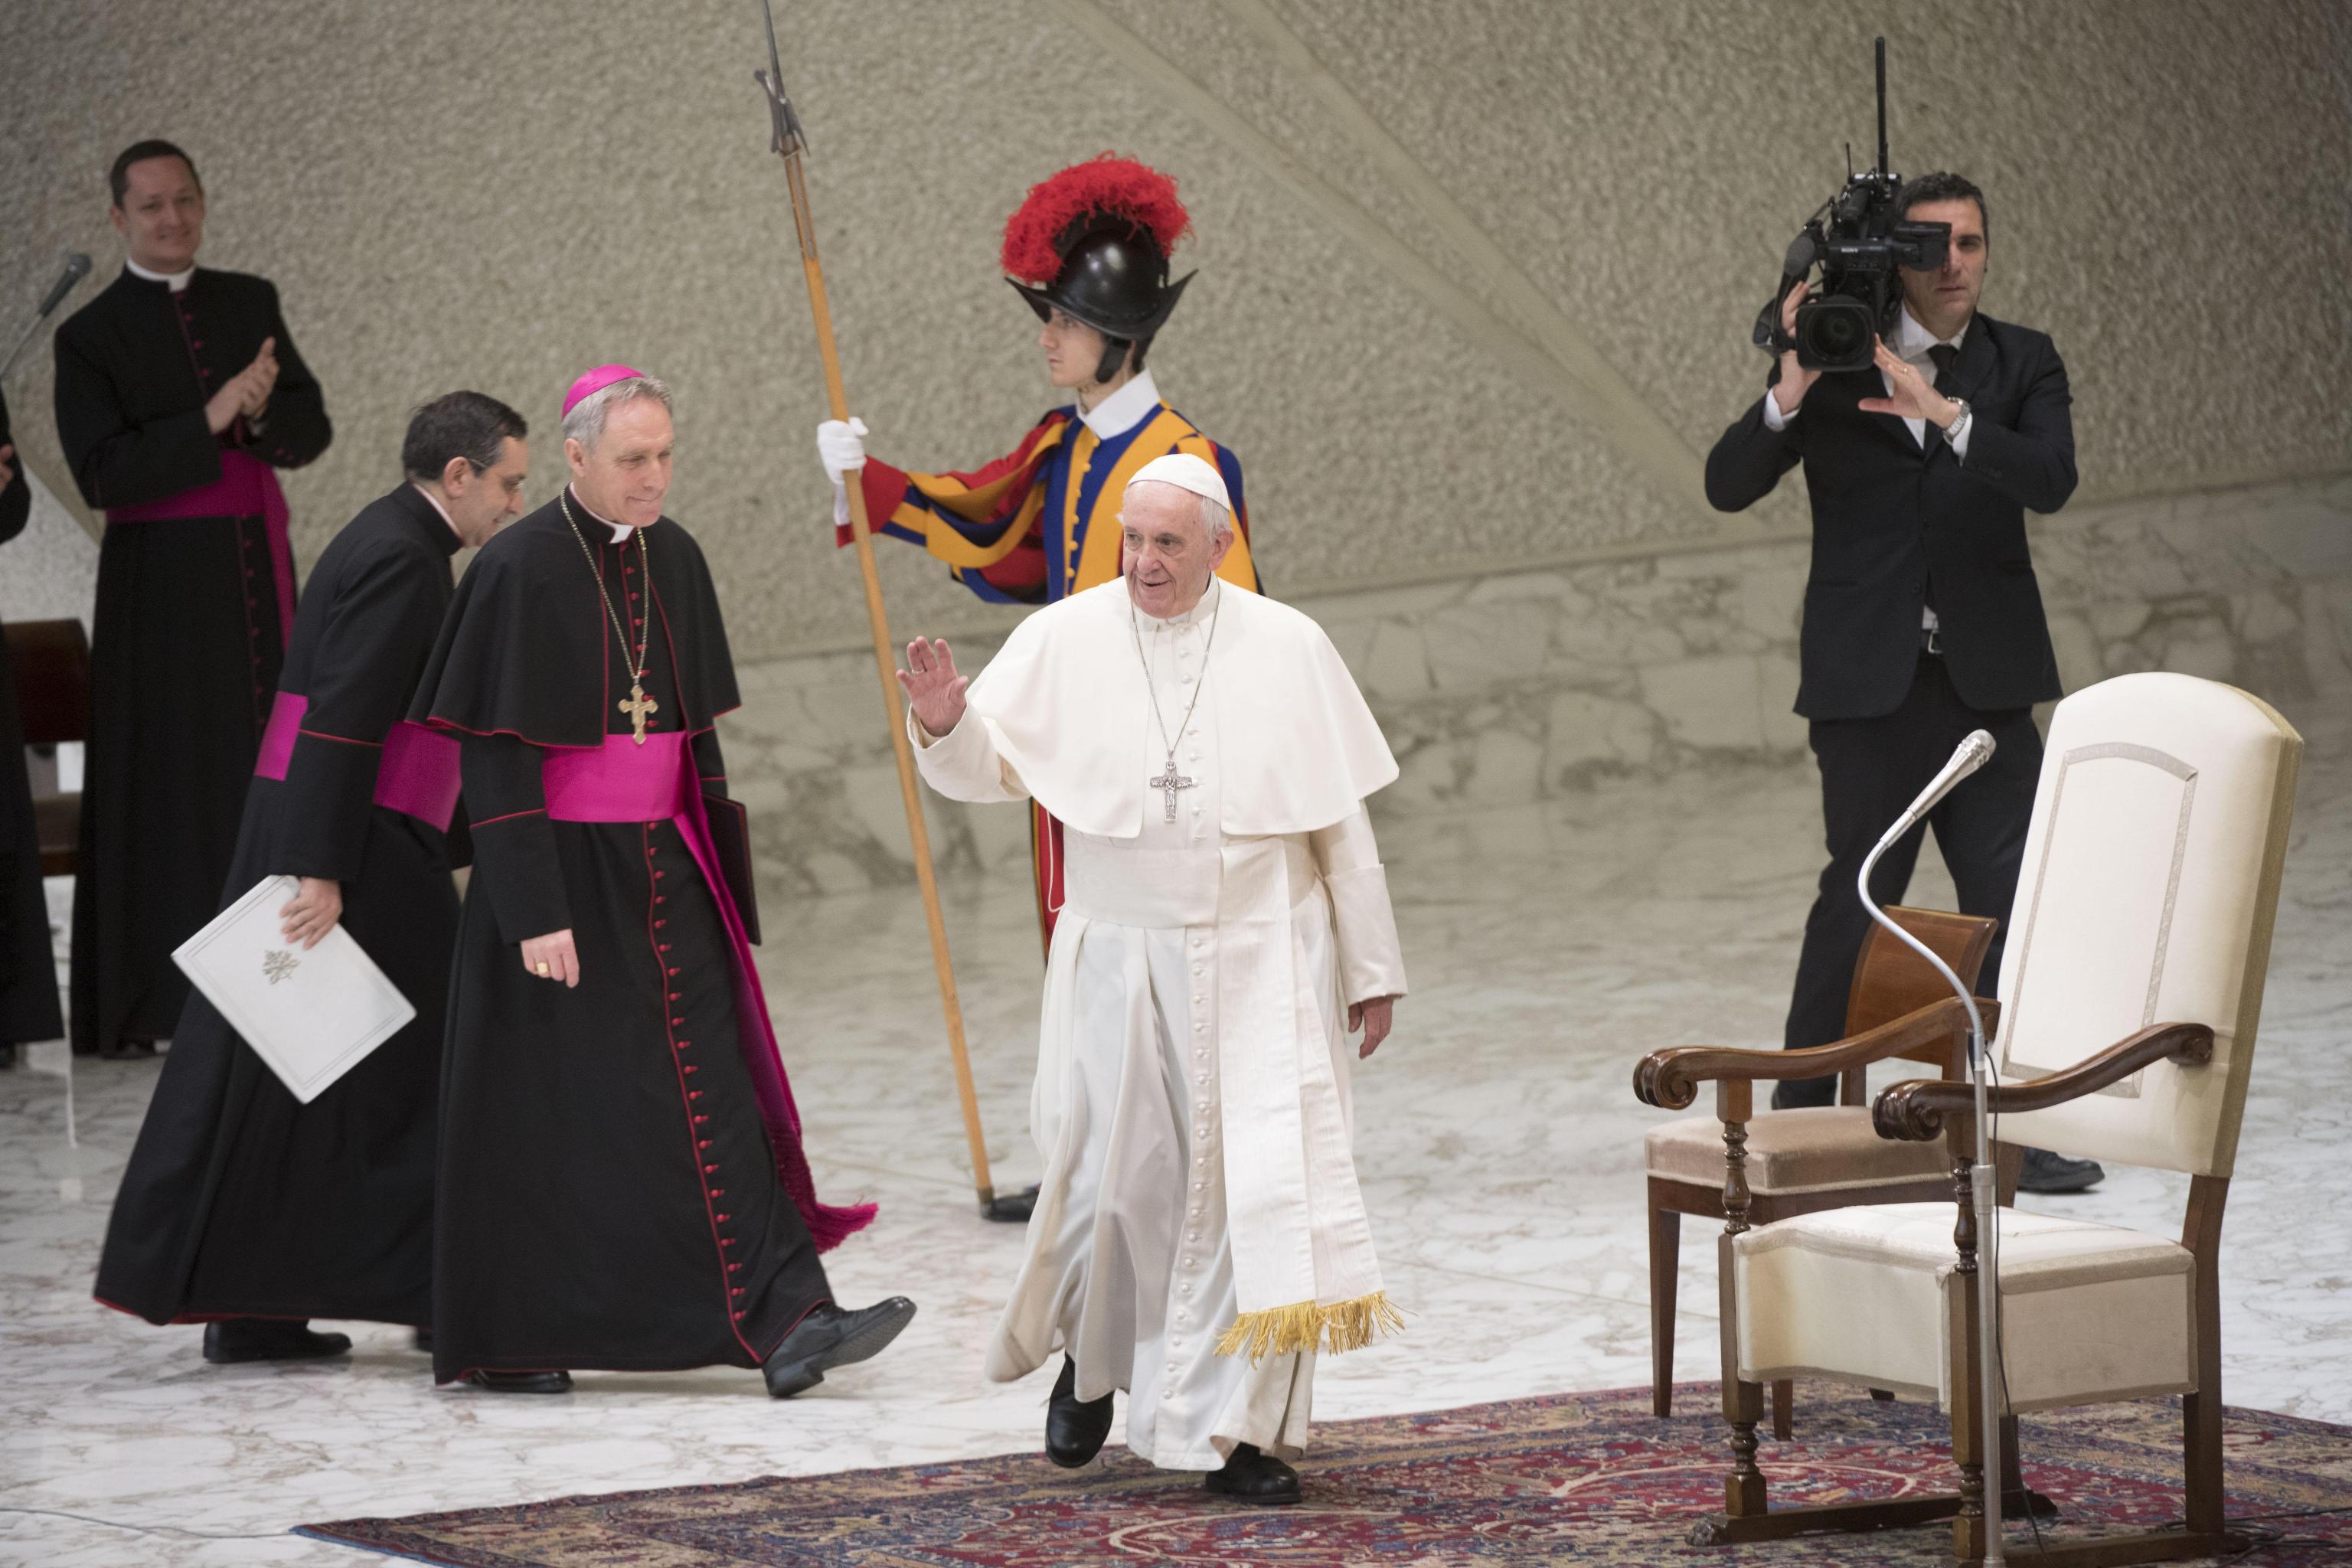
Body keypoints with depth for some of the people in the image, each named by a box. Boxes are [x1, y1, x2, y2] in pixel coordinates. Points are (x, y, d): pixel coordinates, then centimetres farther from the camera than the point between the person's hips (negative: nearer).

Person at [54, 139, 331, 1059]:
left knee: (262, 773, 3)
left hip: (258, 572, 4)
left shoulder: (251, 305, 9)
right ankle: (131, 1007, -2)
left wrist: (263, 407, -18)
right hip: (163, 578, -4)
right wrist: (211, 418, -23)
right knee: (157, 779, -5)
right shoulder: (91, 337, -4)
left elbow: (310, 433, 4)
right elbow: (102, 476, -13)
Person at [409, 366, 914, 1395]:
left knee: (714, 1088, -1)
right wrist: (534, 912, -19)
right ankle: (504, 1342, 13)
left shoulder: (673, 559, 7)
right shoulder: (520, 570, -13)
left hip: (660, 869, 6)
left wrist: (717, 874, 15)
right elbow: (496, 757, -15)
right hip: (561, 874, -6)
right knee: (546, 1113, 1)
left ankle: (785, 1321, -2)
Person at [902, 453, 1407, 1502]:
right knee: (1116, 1178, 4)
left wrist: (1372, 969, 6)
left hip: (1261, 965, 0)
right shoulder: (1064, 640, -1)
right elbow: (989, 770, -3)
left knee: (1257, 1182, -7)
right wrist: (945, 720, -26)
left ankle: (1238, 1430, 1)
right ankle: (1092, 1356, 34)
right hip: (1119, 960, 0)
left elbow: (1340, 818, 4)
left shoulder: (1286, 648, 0)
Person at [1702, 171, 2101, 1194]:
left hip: (1983, 676, 2)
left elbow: (2050, 479, -11)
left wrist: (1943, 413, -24)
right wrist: (1790, 392, -21)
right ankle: (1802, 1109, 15)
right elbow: (1728, 486, -5)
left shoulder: (2021, 365, 7)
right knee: (1860, 892, 1)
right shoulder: (1834, 361, 2)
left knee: (2009, 891, -5)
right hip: (1868, 678, -2)